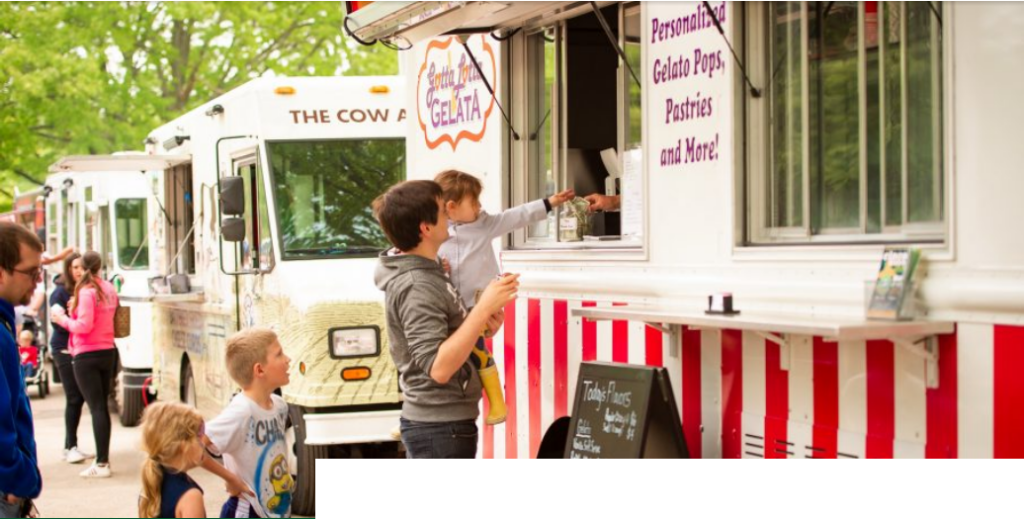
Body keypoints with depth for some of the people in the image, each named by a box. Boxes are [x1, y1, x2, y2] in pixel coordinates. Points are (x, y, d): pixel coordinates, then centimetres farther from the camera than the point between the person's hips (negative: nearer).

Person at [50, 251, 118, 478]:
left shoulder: (86, 291, -14)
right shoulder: (109, 289, 11)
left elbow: (84, 326, -19)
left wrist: (63, 319, -5)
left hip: (87, 355, -7)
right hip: (108, 351, 7)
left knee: (96, 408, -9)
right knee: (102, 407, 13)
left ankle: (101, 464, -9)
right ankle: (104, 458, 18)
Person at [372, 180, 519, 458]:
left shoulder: (426, 273, 10)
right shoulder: (415, 287, -21)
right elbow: (439, 367, -28)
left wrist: (482, 323, -1)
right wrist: (484, 308, -29)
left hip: (439, 422, 10)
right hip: (441, 427, -10)